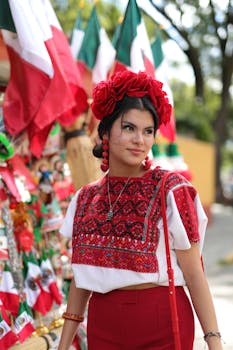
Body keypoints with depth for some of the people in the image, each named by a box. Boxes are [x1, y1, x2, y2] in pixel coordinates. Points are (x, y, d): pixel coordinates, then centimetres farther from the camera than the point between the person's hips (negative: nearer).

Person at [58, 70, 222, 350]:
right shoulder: (85, 199, 4)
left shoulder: (171, 190, -8)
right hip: (103, 326, 4)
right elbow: (82, 276, 10)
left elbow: (194, 272, -9)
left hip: (161, 325, -3)